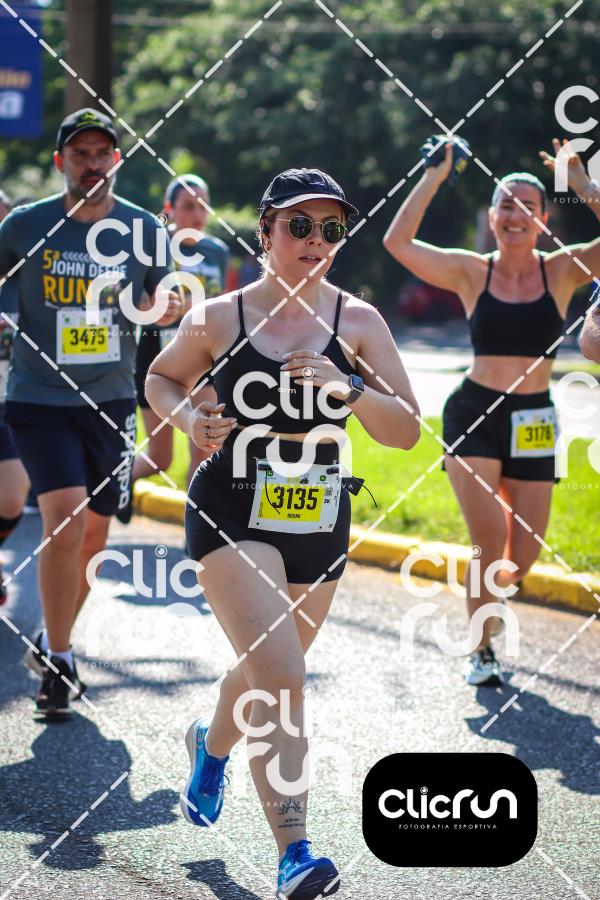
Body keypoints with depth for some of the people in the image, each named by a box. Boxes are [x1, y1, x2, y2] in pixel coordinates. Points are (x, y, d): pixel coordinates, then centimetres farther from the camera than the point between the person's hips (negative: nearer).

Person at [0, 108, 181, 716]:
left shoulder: (141, 229, 1)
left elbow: (160, 298, 12)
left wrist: (170, 310, -10)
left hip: (111, 399, 3)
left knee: (93, 535, 10)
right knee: (66, 520, -18)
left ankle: (51, 644, 33)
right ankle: (57, 661, -4)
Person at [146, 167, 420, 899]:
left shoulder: (357, 321, -2)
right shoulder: (219, 318, -5)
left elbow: (406, 432, -5)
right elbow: (161, 378, 13)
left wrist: (348, 386, -22)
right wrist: (188, 419, -8)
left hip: (318, 522, 4)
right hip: (232, 516, -4)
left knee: (267, 673, 22)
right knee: (280, 677, -20)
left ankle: (211, 744, 57)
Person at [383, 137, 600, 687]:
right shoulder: (471, 272, -1)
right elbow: (398, 241, -10)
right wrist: (434, 178, -12)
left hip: (533, 422, 2)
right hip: (474, 414, -2)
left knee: (523, 556, 4)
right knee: (489, 541, -12)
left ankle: (488, 601, 38)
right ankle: (483, 650, 9)